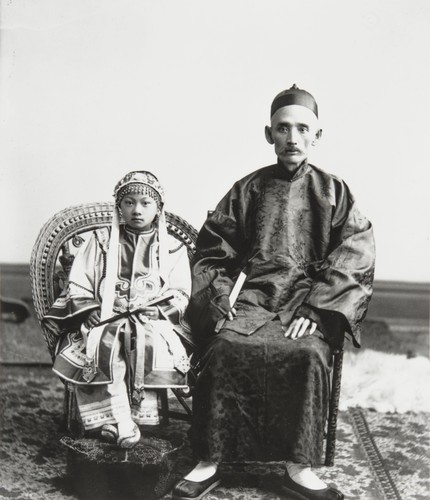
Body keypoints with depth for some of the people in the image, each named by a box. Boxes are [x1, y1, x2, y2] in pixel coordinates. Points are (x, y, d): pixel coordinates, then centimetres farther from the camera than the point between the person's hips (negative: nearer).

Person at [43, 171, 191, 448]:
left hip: (154, 322, 0)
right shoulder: (100, 241, 18)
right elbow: (78, 285, 13)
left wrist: (152, 310, -10)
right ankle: (120, 422, -37)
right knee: (101, 346, -34)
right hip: (105, 319, 1)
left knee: (151, 345, -36)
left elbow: (179, 296, 8)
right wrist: (89, 309, -6)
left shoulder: (173, 248, 16)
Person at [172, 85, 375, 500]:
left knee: (309, 353, -33)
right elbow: (211, 251, 14)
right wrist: (219, 299, -4)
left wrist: (315, 310, -13)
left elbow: (353, 260, 0)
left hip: (309, 301, -1)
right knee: (225, 348, -30)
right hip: (250, 298, 1)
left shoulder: (333, 192, 11)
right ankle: (209, 463, -20)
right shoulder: (247, 190, 15)